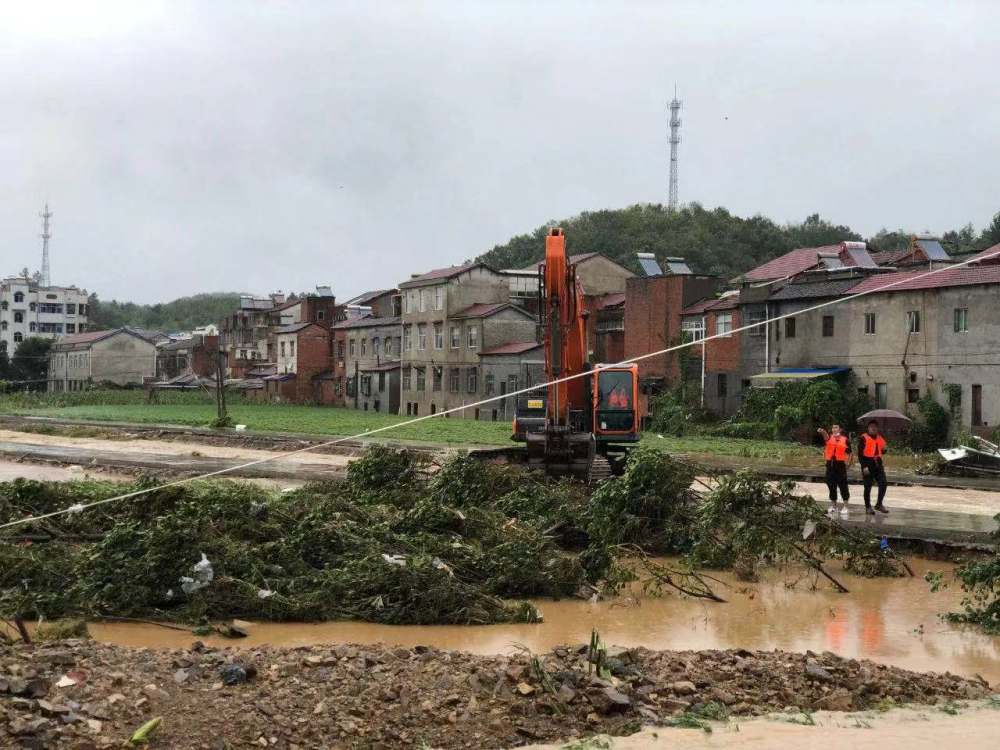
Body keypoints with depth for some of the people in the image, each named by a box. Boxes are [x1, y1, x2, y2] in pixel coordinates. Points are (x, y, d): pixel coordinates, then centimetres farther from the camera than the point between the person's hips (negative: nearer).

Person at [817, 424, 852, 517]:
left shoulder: (845, 440, 4)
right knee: (831, 486, 9)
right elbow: (825, 434, -17)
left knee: (843, 485, -3)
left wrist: (848, 463, -3)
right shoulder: (829, 438, 7)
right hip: (830, 464, 3)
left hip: (840, 464, -3)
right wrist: (822, 431, -40)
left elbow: (850, 453, 9)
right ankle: (833, 505, 20)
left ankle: (845, 507, 3)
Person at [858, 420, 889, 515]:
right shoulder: (863, 438, -6)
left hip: (878, 464, 6)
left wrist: (884, 450, 3)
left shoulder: (880, 438, 14)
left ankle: (879, 504, 12)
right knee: (868, 486, 1)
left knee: (883, 484, -2)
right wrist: (864, 466, -18)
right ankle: (868, 507, 10)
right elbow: (860, 453, -11)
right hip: (868, 464, -6)